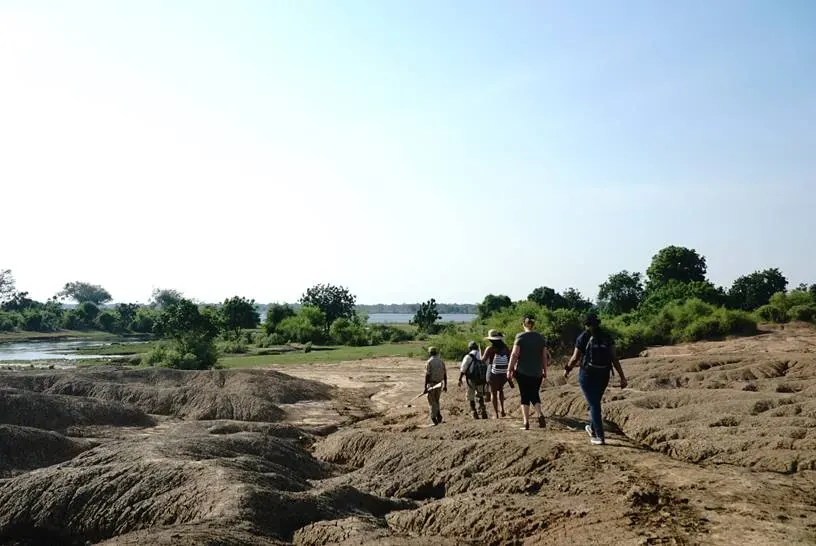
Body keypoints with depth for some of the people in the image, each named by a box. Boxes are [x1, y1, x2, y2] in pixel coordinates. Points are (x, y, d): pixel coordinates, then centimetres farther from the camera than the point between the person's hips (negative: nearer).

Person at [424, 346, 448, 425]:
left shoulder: (429, 362, -11)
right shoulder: (441, 361, 5)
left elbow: (427, 375, -16)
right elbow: (445, 374, 6)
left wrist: (425, 387, -14)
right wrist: (445, 385, 13)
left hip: (431, 384, -5)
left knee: (432, 402, 4)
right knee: (436, 401, 21)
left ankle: (434, 419, 1)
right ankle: (438, 415, 6)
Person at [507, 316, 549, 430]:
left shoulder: (520, 337, -6)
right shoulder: (541, 337, 5)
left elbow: (514, 354, -11)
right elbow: (544, 356, 5)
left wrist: (510, 369, -7)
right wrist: (545, 370, 13)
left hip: (522, 372, -3)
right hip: (537, 373, 3)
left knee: (525, 396, 5)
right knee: (535, 395, 15)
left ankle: (526, 423, 2)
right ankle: (540, 415, -9)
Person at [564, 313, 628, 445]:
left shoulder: (584, 337, -5)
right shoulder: (607, 337, 3)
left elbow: (575, 358, -4)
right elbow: (614, 358, -4)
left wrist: (567, 370, 13)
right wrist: (622, 377, -5)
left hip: (587, 374, -4)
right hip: (604, 375, 4)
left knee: (594, 405, 0)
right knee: (596, 402, 22)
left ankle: (599, 437, -6)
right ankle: (593, 429, 39)